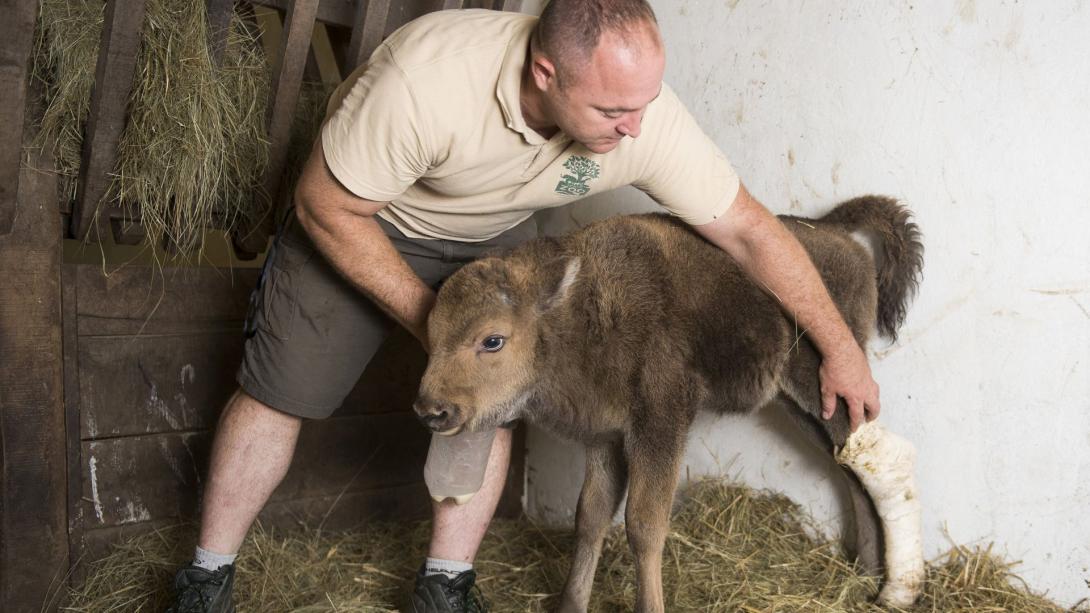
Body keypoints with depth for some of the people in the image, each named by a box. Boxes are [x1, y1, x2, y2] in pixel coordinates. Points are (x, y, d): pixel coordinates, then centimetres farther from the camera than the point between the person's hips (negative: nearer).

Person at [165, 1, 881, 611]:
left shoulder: (646, 116, -31)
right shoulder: (426, 77, -43)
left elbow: (750, 229, -19)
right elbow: (326, 208, -27)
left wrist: (840, 347, -14)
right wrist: (425, 315, -22)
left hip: (492, 238, 3)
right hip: (361, 217, -3)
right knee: (277, 392, -1)